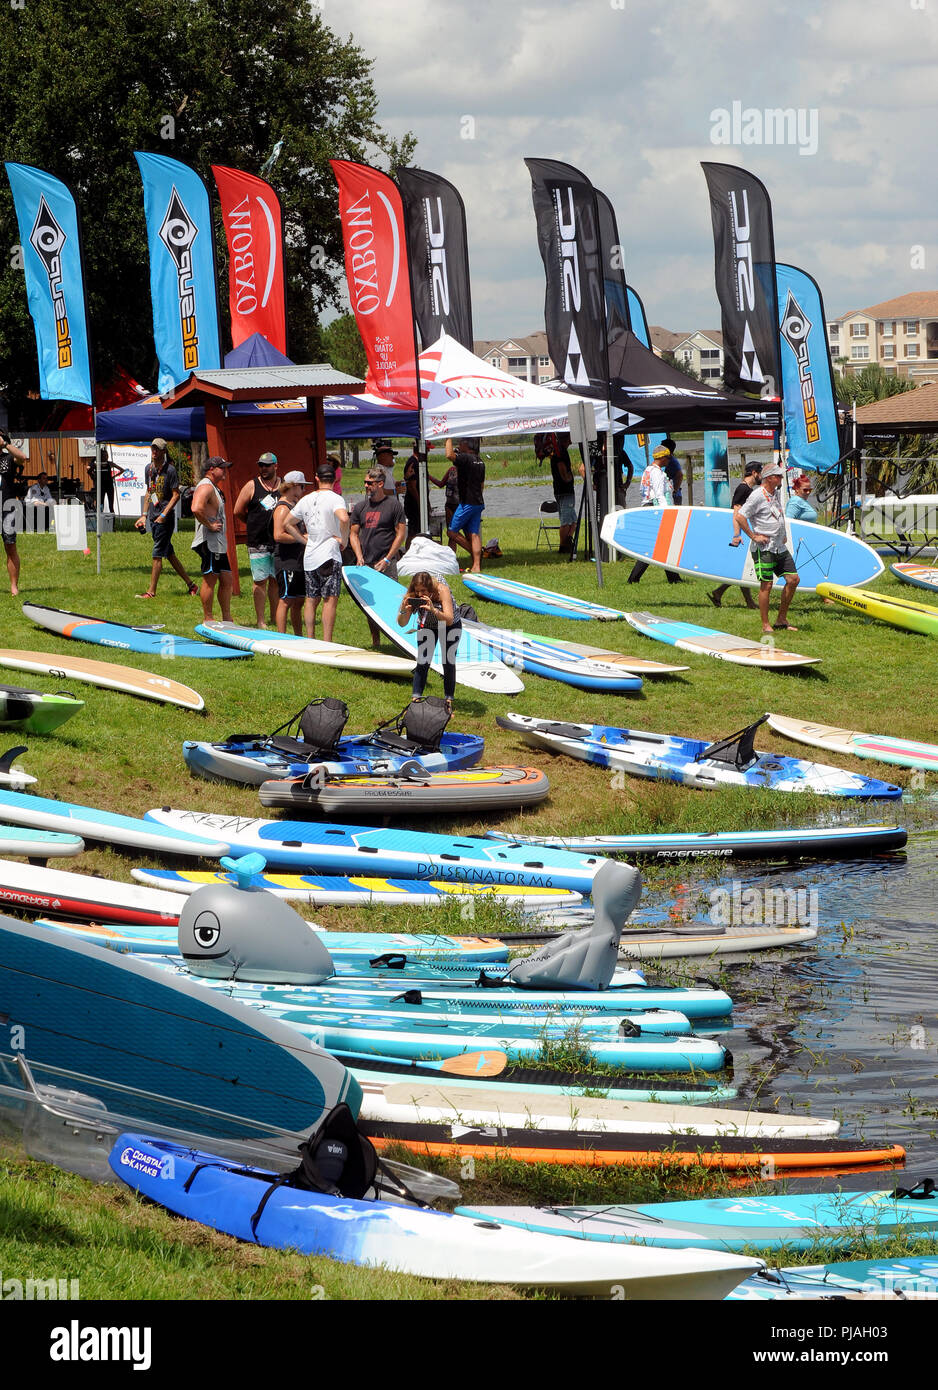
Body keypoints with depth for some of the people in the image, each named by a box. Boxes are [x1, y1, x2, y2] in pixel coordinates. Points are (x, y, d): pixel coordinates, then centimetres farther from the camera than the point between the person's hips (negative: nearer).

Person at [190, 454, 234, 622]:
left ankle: (227, 618, 17)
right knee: (210, 580, -4)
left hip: (219, 544, 10)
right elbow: (196, 509, -31)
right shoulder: (205, 487, -14)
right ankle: (208, 619, 2)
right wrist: (210, 525, -21)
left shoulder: (214, 487, 19)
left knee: (227, 580, 11)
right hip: (209, 543, -10)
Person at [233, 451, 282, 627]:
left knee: (276, 580, 8)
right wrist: (255, 524, 10)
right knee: (260, 581, -3)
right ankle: (260, 621, 1)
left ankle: (275, 619, 17)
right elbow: (238, 512, 7)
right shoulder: (252, 486, 1)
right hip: (258, 543, -2)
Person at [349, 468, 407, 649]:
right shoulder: (360, 507, 12)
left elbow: (401, 533, -3)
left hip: (386, 564, -5)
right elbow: (353, 534, 14)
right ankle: (375, 641, 14)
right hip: (365, 564, 5)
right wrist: (359, 557, -2)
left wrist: (387, 559, -9)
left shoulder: (393, 505, -1)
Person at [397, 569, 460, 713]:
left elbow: (449, 619, -42)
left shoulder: (442, 590, -36)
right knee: (422, 663, -8)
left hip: (450, 626, -2)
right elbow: (402, 624, -22)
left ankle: (448, 702, 4)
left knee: (448, 662, -5)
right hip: (427, 628, 2)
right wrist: (403, 611, -44)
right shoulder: (412, 596, -26)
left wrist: (433, 610, -59)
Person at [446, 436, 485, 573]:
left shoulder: (466, 458, -14)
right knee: (474, 534, 5)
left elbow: (449, 455, -30)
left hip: (467, 503, -8)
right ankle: (476, 566, -1)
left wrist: (449, 439, -15)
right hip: (478, 502, 8)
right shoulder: (480, 461, 14)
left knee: (451, 531, 0)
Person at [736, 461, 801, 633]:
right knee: (766, 585, -6)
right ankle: (766, 626, 1)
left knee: (794, 579, 6)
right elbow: (740, 517, -19)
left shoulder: (776, 493, 14)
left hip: (780, 547, 9)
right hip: (764, 548, -9)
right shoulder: (758, 495, -13)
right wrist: (753, 536, -16)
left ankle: (781, 620, 16)